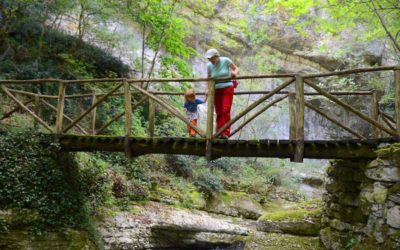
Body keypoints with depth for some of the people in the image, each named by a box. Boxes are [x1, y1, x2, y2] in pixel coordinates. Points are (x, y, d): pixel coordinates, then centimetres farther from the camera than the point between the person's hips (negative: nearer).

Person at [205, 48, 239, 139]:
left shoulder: (226, 60, -7)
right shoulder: (209, 66, 2)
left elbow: (236, 69, 2)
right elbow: (208, 79, 13)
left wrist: (235, 73, -21)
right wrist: (207, 89, -1)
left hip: (227, 88, -3)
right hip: (216, 90, 4)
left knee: (226, 110, -17)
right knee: (219, 113, 2)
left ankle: (226, 133, -19)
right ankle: (219, 133, 6)